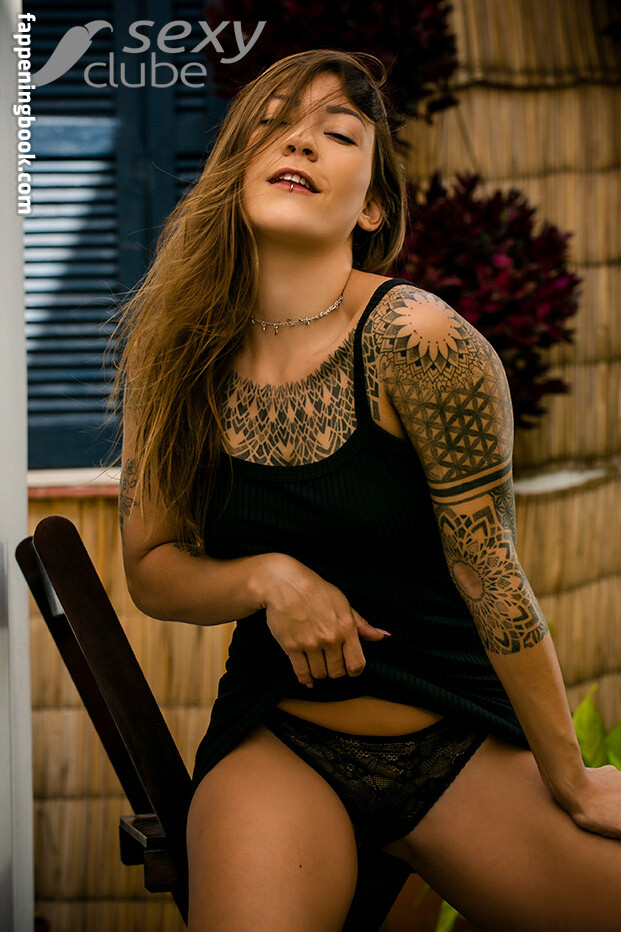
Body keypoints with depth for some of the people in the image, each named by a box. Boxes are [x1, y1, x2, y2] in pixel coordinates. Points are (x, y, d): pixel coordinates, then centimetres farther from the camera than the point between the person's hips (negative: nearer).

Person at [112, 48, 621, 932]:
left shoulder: (413, 338, -17)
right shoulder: (178, 357, -3)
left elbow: (490, 572, -12)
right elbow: (153, 570, 5)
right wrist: (268, 578, -16)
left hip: (464, 743, -1)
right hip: (273, 739, 1)